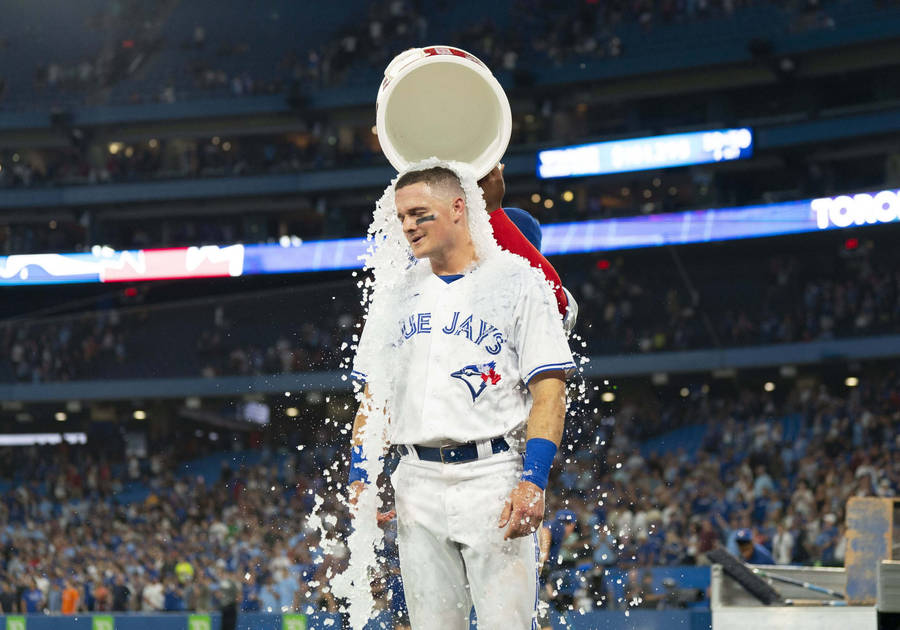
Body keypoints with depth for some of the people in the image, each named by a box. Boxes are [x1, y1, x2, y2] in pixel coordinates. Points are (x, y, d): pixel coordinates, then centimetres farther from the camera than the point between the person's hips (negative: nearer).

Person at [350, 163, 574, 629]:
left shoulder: (516, 280, -1)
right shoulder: (397, 292, 14)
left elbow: (549, 391, -6)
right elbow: (373, 394, 18)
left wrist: (533, 480, -17)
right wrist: (360, 475, 6)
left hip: (494, 476, -5)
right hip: (418, 482, 5)